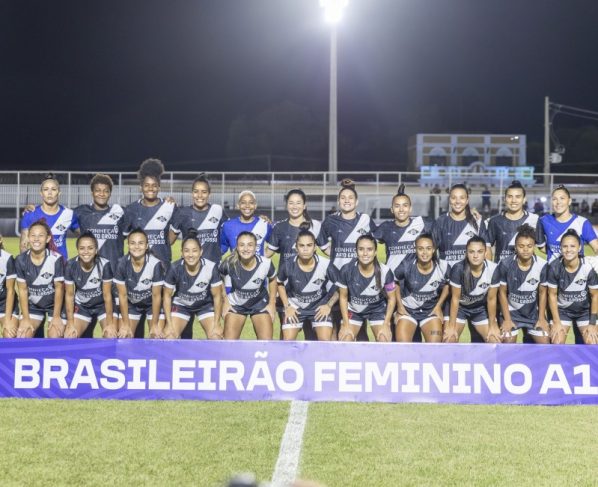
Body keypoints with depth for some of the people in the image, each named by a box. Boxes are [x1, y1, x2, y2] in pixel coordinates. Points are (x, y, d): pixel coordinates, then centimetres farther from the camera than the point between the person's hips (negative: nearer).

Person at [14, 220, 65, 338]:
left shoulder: (56, 258, -23)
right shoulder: (21, 260, -14)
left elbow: (59, 288, -15)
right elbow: (23, 290, -8)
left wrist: (56, 316, -13)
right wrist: (26, 318, -8)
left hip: (55, 304, -3)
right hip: (33, 305, 3)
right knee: (21, 338, -9)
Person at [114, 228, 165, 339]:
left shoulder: (155, 264, -30)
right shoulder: (122, 264, -25)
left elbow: (156, 295, -20)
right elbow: (123, 295, -14)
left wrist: (154, 324, -15)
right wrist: (125, 324, -11)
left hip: (153, 304, -2)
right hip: (131, 304, 2)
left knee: (157, 336, -13)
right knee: (123, 336, -7)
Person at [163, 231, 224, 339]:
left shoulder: (211, 267, -28)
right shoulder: (175, 268, -28)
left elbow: (217, 296, -15)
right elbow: (167, 295, -14)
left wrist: (216, 324, -15)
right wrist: (169, 324, -15)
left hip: (205, 305, 0)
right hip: (181, 305, 0)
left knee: (216, 337, -15)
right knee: (169, 336, -14)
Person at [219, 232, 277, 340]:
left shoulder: (265, 263, -27)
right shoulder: (229, 263, -29)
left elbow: (272, 280, -3)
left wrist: (272, 303, -2)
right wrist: (225, 300, -5)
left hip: (260, 304, 0)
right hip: (236, 305, 0)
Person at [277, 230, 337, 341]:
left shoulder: (325, 265, -23)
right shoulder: (287, 265, -19)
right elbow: (280, 284, 2)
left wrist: (329, 305, -14)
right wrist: (287, 306, -4)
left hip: (319, 307, -1)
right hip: (295, 308, 1)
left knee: (325, 341, -14)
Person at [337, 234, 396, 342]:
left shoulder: (385, 271, -23)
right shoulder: (347, 270, -23)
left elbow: (391, 298, -8)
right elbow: (343, 297, -8)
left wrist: (386, 324, -13)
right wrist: (346, 324, -11)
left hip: (377, 310, 0)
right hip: (354, 310, 0)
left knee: (384, 340, -19)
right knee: (344, 340, -17)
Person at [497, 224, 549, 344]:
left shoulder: (542, 265, -16)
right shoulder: (506, 264, -20)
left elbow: (542, 292, -3)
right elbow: (502, 292, -9)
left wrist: (541, 318, -4)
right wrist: (507, 319, -11)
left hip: (533, 312, 2)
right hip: (512, 312, -2)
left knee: (545, 343, -7)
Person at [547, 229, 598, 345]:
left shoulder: (588, 268, -23)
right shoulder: (554, 267, -21)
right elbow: (552, 295, -10)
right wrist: (557, 322, -10)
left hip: (585, 310, 0)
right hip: (562, 310, 0)